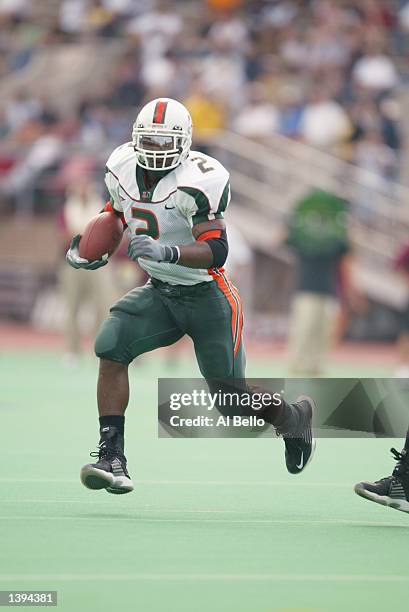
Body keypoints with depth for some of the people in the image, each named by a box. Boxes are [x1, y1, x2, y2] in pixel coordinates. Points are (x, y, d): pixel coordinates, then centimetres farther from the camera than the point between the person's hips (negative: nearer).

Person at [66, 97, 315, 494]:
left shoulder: (197, 181, -25)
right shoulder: (123, 168, -4)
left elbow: (216, 251, -32)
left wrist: (166, 252, -46)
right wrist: (84, 249, 13)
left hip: (207, 297, -6)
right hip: (159, 293, 6)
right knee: (111, 347, -20)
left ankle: (291, 417, 37)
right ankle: (111, 457, -18)